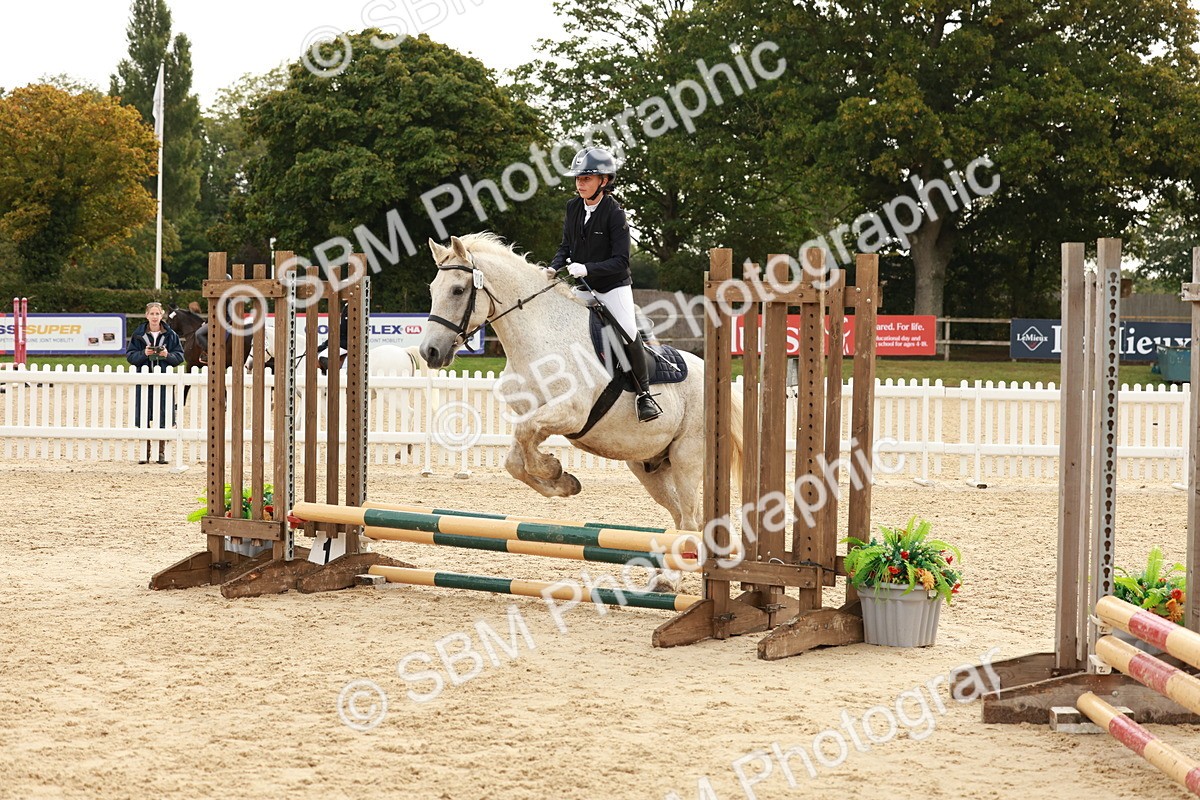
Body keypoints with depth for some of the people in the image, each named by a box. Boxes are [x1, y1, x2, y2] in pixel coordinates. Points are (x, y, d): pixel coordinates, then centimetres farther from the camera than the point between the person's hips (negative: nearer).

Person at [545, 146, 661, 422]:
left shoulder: (614, 213, -17)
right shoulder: (574, 207, 0)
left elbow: (620, 261, -21)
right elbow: (566, 246, 9)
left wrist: (587, 268, -32)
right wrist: (554, 267, -11)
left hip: (614, 286, -6)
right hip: (584, 287, 6)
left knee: (629, 333, -21)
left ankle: (644, 392, -6)